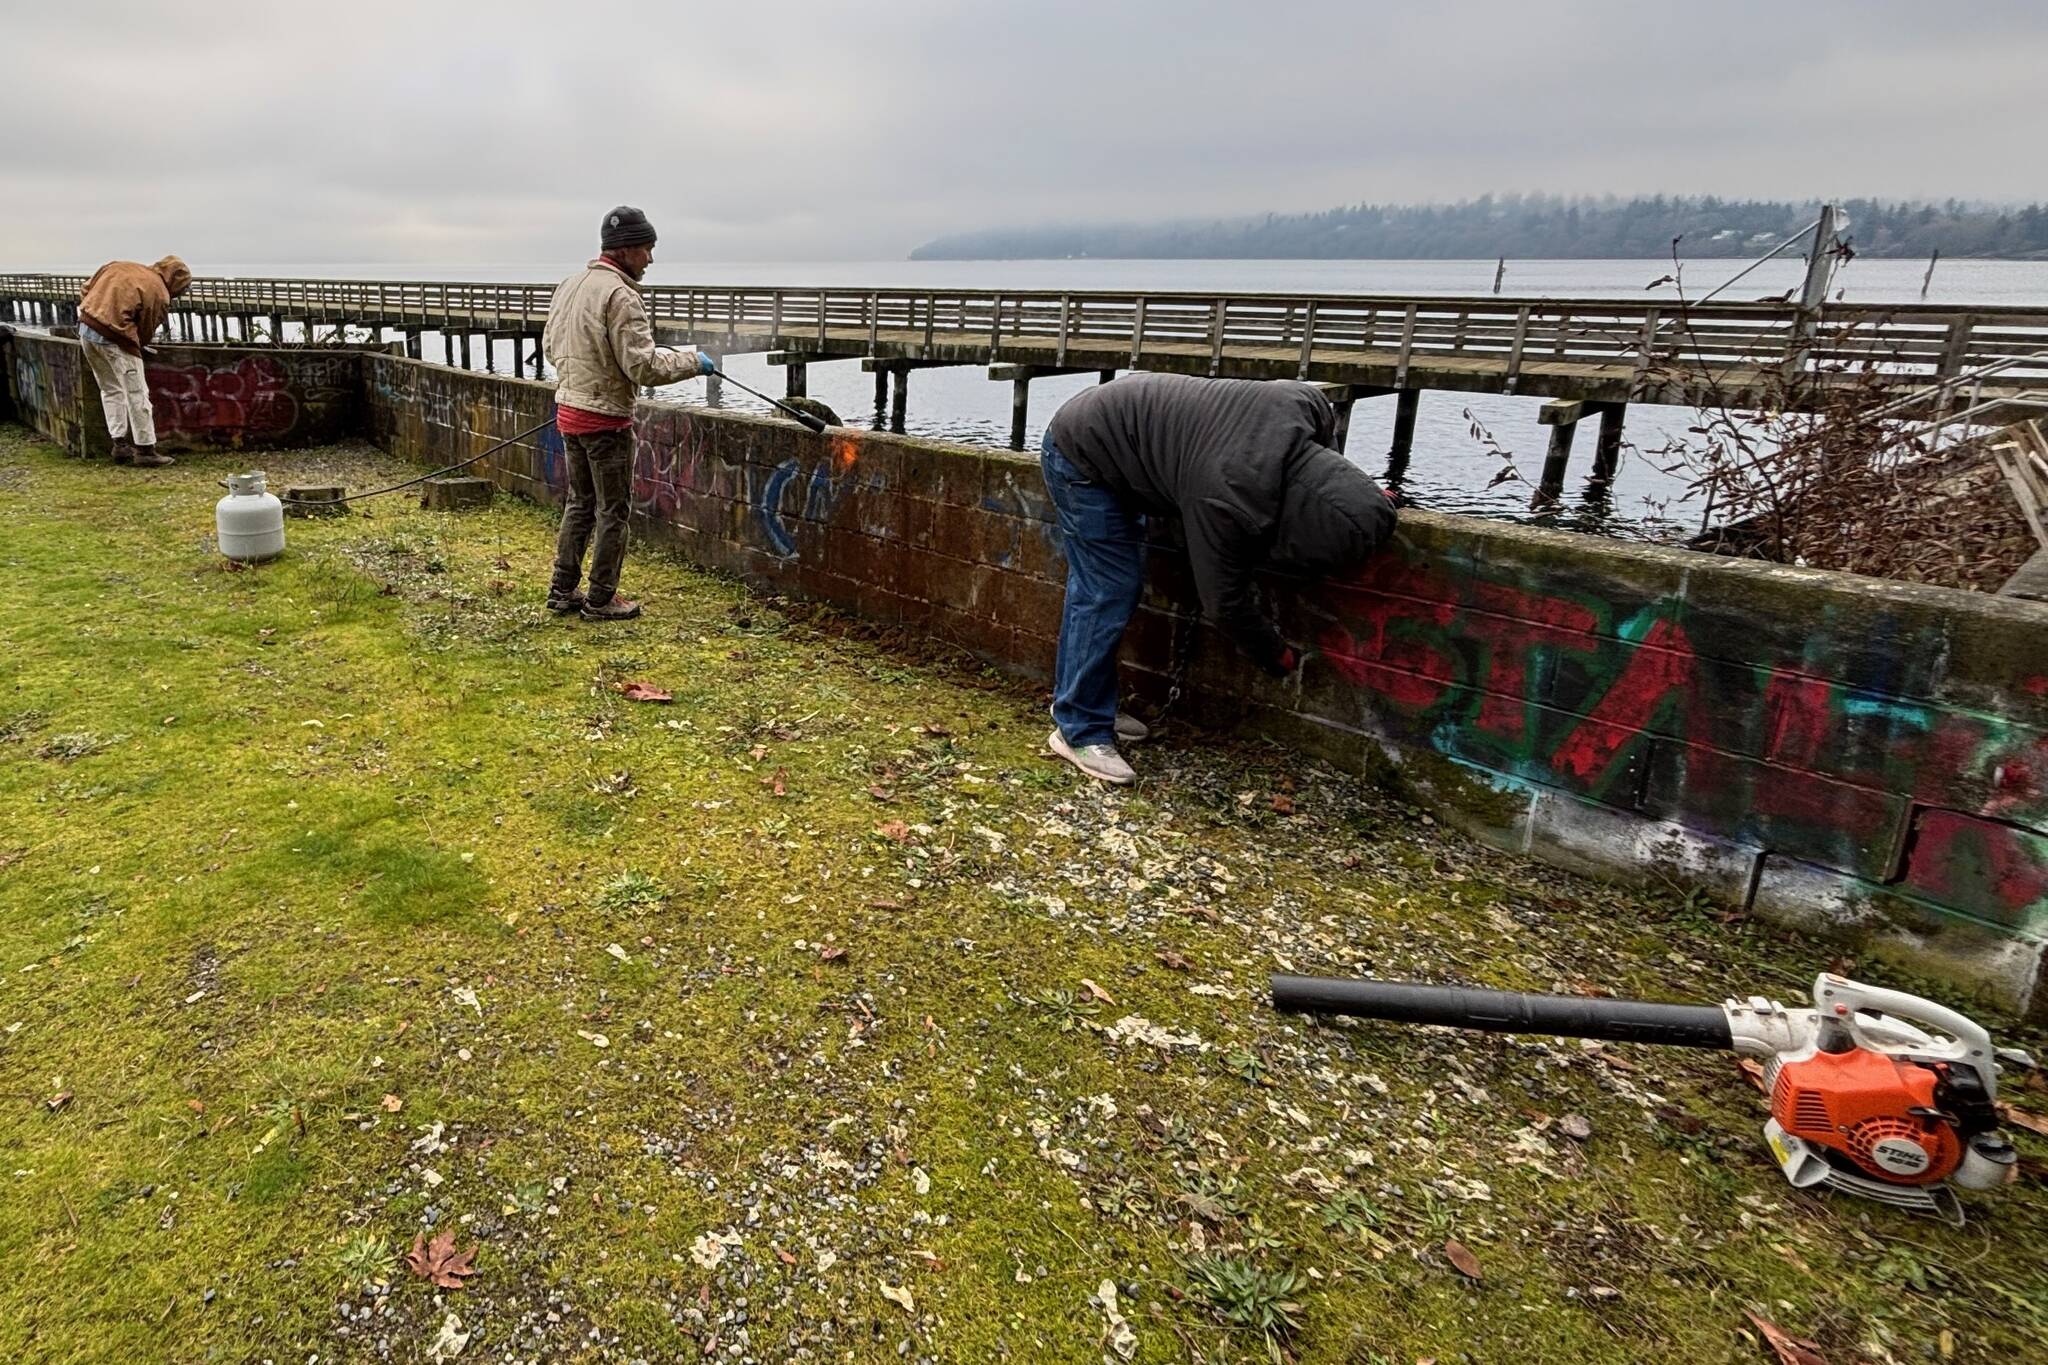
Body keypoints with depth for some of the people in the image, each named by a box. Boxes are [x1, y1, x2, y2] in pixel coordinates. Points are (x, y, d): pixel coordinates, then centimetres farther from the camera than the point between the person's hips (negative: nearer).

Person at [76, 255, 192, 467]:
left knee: (110, 389, 19)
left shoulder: (120, 266, 15)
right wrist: (137, 344, 18)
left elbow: (85, 290, 19)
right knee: (137, 393, 2)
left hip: (86, 328, 8)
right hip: (114, 337, -8)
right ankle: (145, 449, 6)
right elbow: (146, 332, -2)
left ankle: (120, 444, 22)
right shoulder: (159, 295, -6)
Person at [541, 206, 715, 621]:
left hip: (568, 410, 9)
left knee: (580, 502, 19)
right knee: (614, 510, 3)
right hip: (606, 419, -9)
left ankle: (563, 591, 25)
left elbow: (550, 343, 18)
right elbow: (643, 365, -23)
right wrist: (693, 362, -11)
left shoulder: (570, 284, 9)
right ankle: (601, 599, 11)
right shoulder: (620, 296, -19)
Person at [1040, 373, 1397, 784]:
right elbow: (1226, 601, -20)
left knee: (1093, 586, 14)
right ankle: (1079, 731, 0)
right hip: (1081, 456, -9)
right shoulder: (1226, 503, -35)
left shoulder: (1307, 403, -17)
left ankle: (1076, 700, 26)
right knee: (1107, 593, -10)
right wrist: (1280, 658, -5)